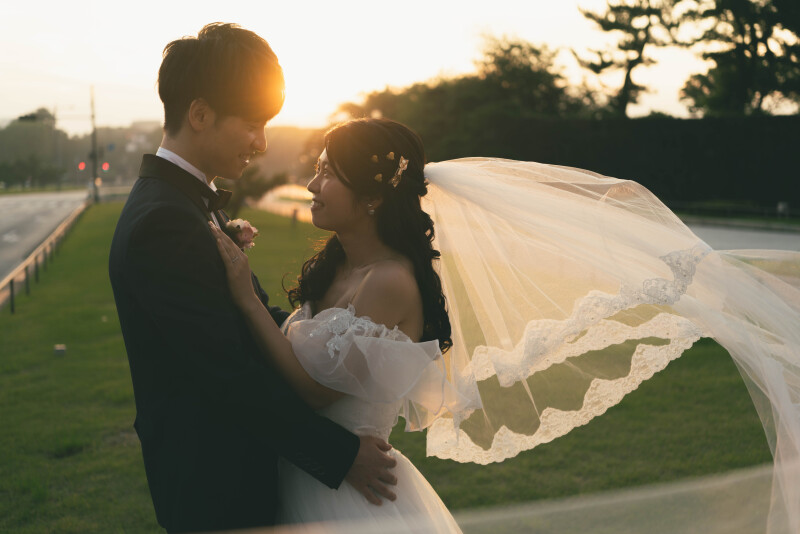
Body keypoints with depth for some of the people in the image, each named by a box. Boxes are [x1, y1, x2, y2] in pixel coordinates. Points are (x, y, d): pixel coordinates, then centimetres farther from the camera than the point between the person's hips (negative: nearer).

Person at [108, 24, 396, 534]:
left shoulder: (187, 199, 7)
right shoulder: (163, 224, -25)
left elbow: (256, 315, 9)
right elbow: (230, 373, -25)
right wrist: (341, 454, -19)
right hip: (214, 488, -9)